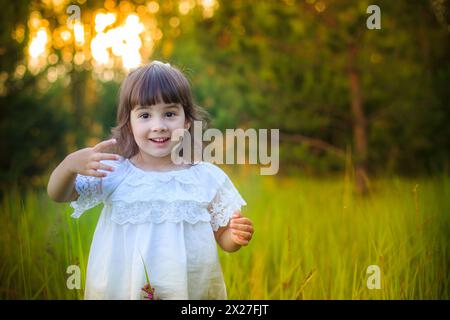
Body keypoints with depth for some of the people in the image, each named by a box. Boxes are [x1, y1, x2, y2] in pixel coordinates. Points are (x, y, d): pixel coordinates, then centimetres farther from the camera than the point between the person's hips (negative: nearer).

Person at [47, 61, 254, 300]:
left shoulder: (209, 178, -6)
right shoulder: (112, 173, -7)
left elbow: (224, 239, 2)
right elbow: (58, 195, -8)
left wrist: (237, 237, -22)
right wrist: (70, 165, -29)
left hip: (194, 289, 0)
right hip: (118, 289, 0)